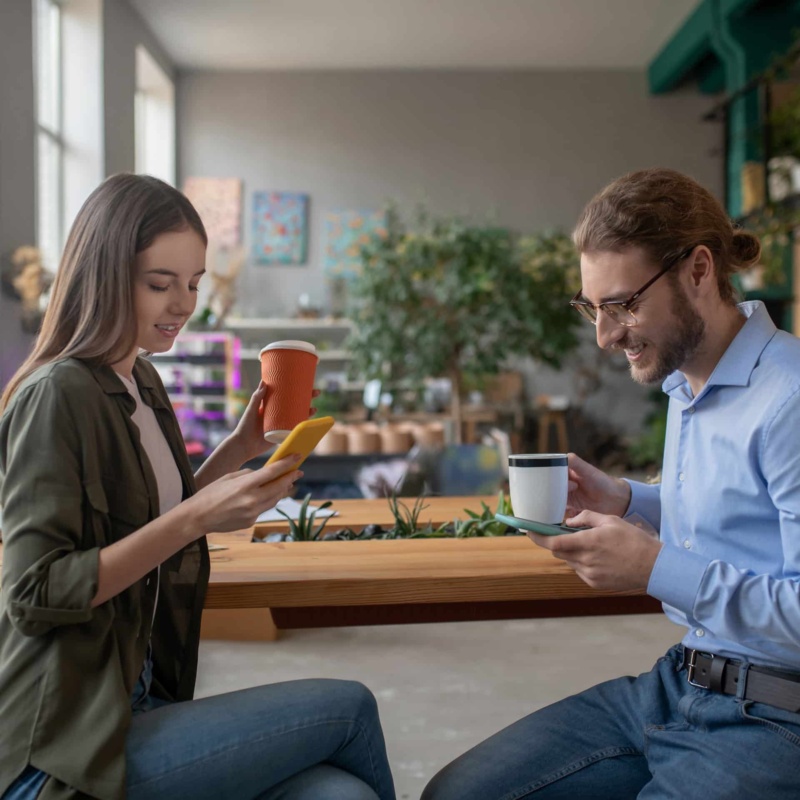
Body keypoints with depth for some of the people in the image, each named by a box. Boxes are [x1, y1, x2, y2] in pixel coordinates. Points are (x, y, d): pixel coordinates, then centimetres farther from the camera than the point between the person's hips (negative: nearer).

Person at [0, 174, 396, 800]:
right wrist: (195, 518, -23)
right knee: (347, 706, -14)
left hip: (139, 700, 7)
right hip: (68, 744, -6)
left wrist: (241, 449, 6)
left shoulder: (143, 382, 10)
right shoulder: (56, 394, -14)